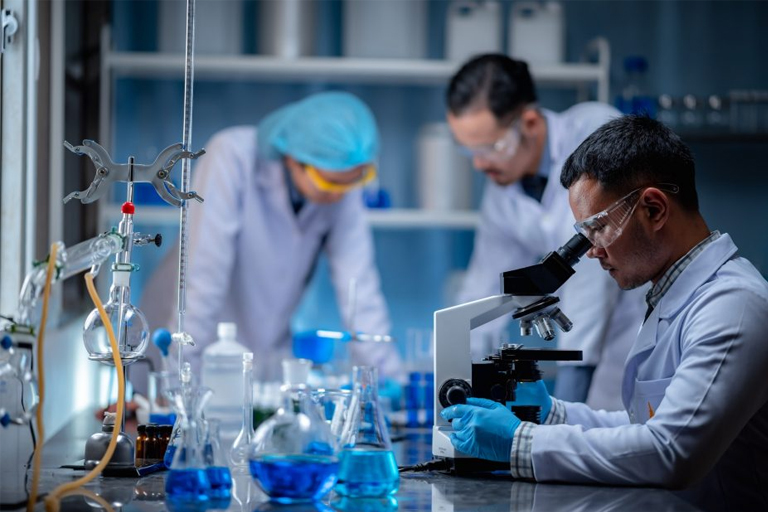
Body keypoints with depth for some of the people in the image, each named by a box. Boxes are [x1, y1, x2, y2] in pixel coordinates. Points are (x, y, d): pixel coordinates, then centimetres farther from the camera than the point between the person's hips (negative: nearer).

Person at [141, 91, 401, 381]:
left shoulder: (343, 184, -7)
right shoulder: (232, 157, -20)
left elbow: (358, 285, -7)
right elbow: (204, 275, -23)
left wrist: (388, 380, -13)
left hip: (268, 362, 3)